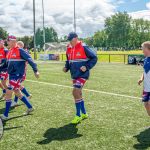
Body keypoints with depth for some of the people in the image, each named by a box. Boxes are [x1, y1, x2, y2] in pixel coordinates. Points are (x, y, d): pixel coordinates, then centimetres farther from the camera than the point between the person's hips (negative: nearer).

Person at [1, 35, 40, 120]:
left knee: (8, 93, -8)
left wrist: (36, 71, -19)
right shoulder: (10, 52, 12)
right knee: (17, 92, 18)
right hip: (12, 75, 9)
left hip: (18, 75, -9)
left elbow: (29, 60, -15)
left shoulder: (20, 50, -12)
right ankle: (30, 107, 33)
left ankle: (5, 115, 2)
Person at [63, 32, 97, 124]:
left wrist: (87, 67, -19)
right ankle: (84, 114, 30)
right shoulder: (69, 49, 8)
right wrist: (66, 68, 3)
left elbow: (94, 58, -9)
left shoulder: (83, 47, -13)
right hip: (74, 75, 8)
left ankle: (78, 116, -3)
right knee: (78, 94, 14)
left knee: (75, 92, -16)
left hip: (82, 75, -8)